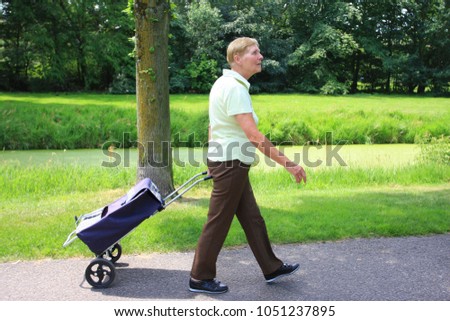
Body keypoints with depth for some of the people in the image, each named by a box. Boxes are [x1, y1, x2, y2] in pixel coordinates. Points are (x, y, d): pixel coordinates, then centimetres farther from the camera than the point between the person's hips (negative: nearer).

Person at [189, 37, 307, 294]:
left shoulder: (225, 83, 13)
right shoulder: (235, 88, -19)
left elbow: (213, 127, 18)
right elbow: (253, 135, -26)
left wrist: (215, 161, 24)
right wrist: (287, 163, -25)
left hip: (225, 163, 10)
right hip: (231, 165, -10)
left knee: (252, 219, 16)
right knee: (218, 224, 1)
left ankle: (271, 268, 27)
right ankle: (200, 278, 14)